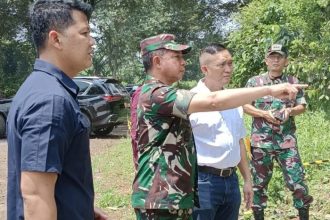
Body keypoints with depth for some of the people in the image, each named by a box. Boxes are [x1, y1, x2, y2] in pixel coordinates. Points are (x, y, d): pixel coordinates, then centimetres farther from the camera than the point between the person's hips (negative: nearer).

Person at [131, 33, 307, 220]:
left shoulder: (157, 95, 17)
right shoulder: (156, 94, -17)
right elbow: (213, 101, -29)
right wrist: (270, 90, -29)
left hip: (175, 198, 10)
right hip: (161, 202, -10)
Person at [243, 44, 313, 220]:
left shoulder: (293, 82, 7)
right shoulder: (254, 82, 3)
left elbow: (302, 106, 8)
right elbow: (244, 106, 0)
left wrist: (290, 110, -13)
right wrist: (264, 114, -14)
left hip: (287, 141, 1)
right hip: (261, 141, -1)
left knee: (297, 180, -1)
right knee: (259, 181, 7)